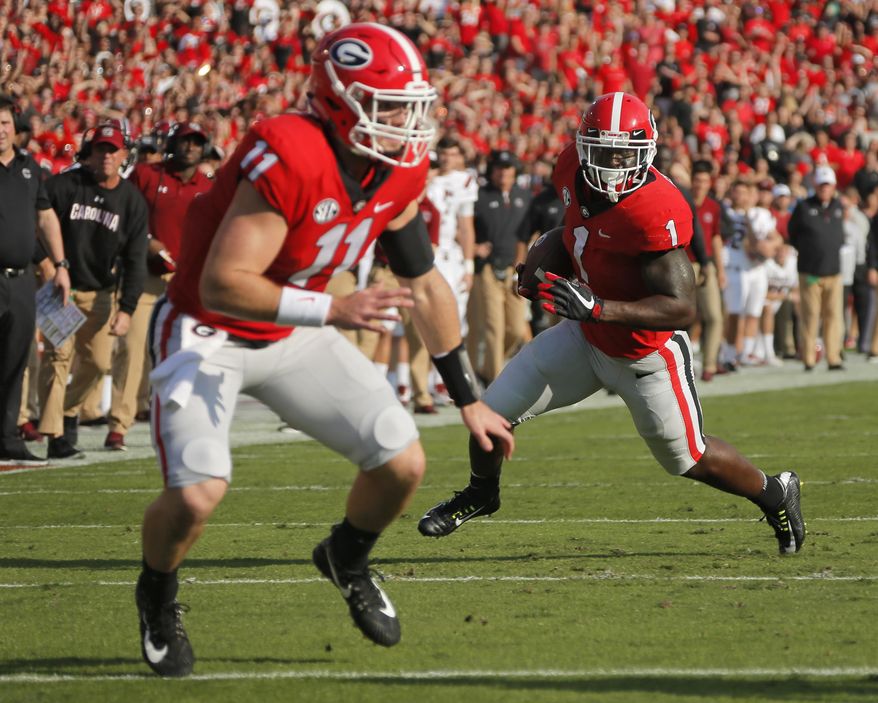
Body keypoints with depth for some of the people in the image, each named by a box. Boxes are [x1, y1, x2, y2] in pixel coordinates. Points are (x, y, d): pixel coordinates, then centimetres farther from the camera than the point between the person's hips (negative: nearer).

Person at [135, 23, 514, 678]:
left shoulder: (401, 171, -7)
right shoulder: (289, 156, -32)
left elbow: (427, 286, 7)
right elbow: (221, 285, -33)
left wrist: (470, 402, 11)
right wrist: (334, 310, -40)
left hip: (291, 335, 7)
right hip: (207, 333, -7)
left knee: (403, 464, -2)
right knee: (195, 495, -24)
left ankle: (347, 559, 32)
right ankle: (158, 600, 11)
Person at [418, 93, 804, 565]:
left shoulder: (654, 212, -35)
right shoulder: (574, 169, -12)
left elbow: (682, 309, -36)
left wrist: (597, 308, -43)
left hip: (645, 357, -6)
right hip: (585, 337, 6)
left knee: (689, 460, 12)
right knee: (492, 412, 4)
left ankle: (775, 495, 40)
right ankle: (481, 493, 35)